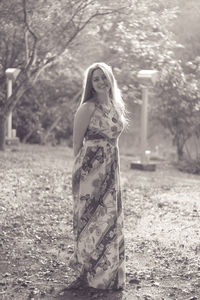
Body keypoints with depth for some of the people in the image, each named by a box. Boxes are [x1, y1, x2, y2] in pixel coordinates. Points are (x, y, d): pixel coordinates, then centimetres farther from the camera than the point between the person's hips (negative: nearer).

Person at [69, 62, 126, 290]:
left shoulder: (116, 106, 11)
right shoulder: (88, 107, -10)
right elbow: (77, 141, -7)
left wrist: (112, 167, 14)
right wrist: (81, 169, -5)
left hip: (111, 169, 7)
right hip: (91, 169, -7)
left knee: (111, 218, 9)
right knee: (93, 219, -2)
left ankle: (109, 273, 21)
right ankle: (88, 273, 11)